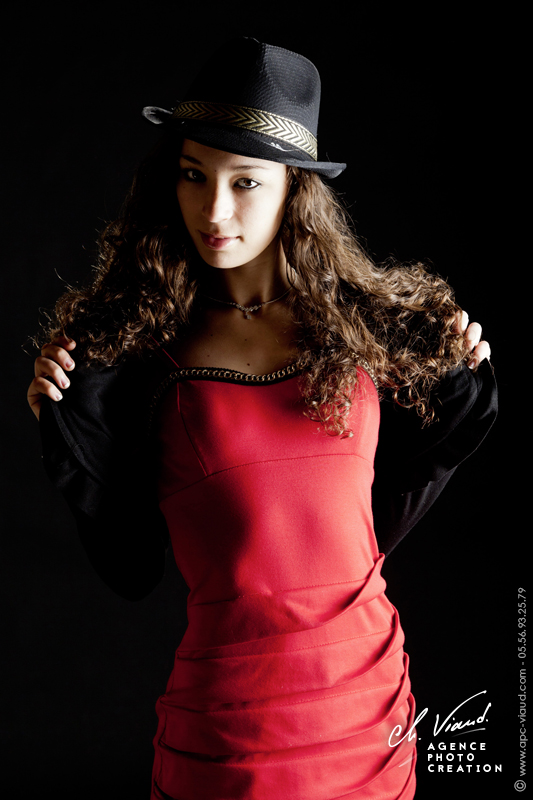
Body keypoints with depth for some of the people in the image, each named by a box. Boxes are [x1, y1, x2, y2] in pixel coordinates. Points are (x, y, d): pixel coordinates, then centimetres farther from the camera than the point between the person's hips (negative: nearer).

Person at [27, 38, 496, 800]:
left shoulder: (365, 325, -2)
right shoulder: (143, 345, -7)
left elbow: (372, 529, 4)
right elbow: (132, 571, -3)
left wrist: (453, 393, 0)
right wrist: (72, 428, -12)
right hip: (227, 718, -2)